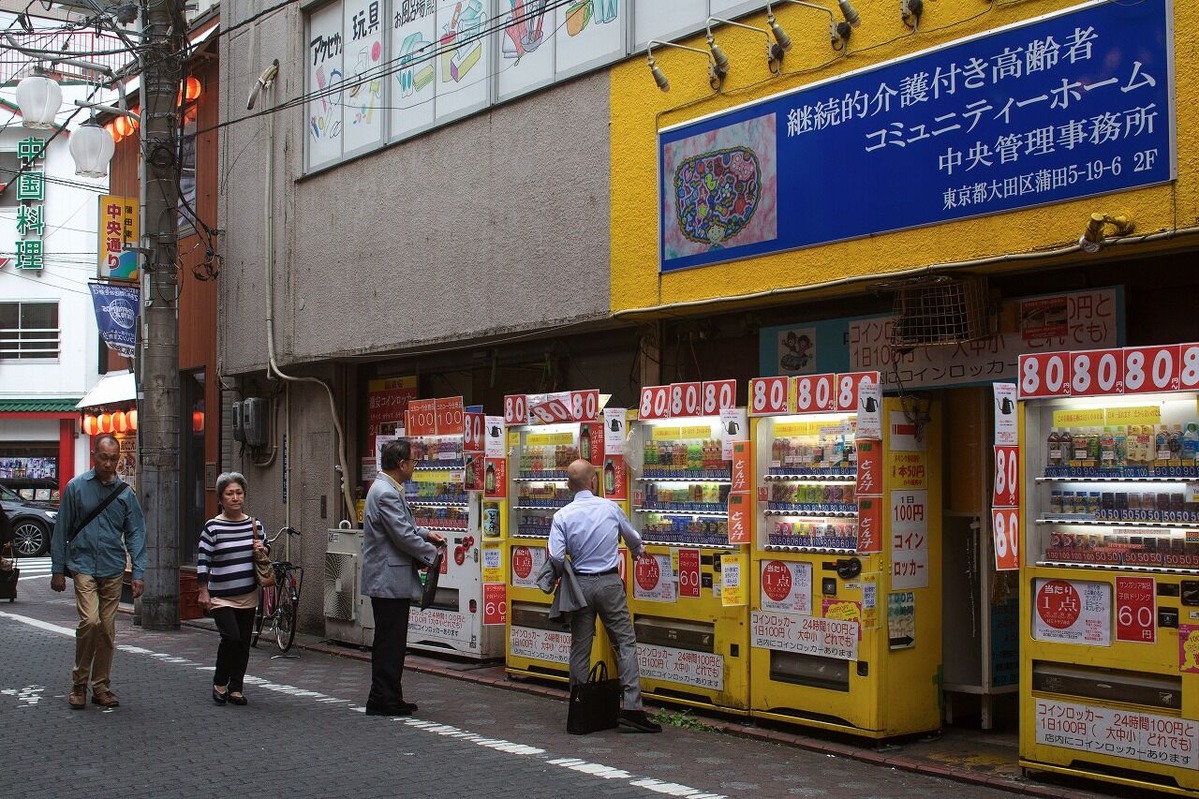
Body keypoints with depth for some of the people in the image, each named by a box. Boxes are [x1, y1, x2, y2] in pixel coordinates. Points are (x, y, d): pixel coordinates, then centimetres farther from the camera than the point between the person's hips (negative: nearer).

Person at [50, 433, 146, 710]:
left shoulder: (125, 492, 5)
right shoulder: (76, 487, 0)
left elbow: (135, 533, 6)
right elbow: (61, 530, 4)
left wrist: (138, 573, -1)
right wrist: (57, 570, 2)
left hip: (113, 570, 2)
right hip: (84, 566, -2)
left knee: (107, 629, 6)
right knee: (90, 621, -16)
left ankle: (101, 686, 18)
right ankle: (79, 684, -1)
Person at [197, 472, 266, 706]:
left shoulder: (255, 525, 6)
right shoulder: (213, 527, -6)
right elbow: (203, 561, -4)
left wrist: (262, 549, -3)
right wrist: (203, 591, -8)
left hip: (248, 596, 4)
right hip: (221, 597, -4)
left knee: (243, 642, 7)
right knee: (231, 637, -17)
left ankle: (236, 688, 19)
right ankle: (219, 683, 5)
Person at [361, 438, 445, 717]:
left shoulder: (387, 489, 14)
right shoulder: (386, 493, -20)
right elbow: (403, 536, -21)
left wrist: (425, 534, 10)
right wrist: (431, 554, -8)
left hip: (388, 578, 11)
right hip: (389, 579, -11)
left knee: (391, 641, 14)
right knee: (389, 641, -4)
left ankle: (390, 697, 21)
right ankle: (382, 700, 1)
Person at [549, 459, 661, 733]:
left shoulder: (562, 516, -6)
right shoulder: (610, 508, -1)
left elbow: (556, 557, -14)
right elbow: (632, 537, 17)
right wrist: (638, 551, 40)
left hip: (580, 584, 1)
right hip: (609, 583, -1)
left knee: (580, 646, 10)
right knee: (626, 641, 2)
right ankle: (631, 706, -7)